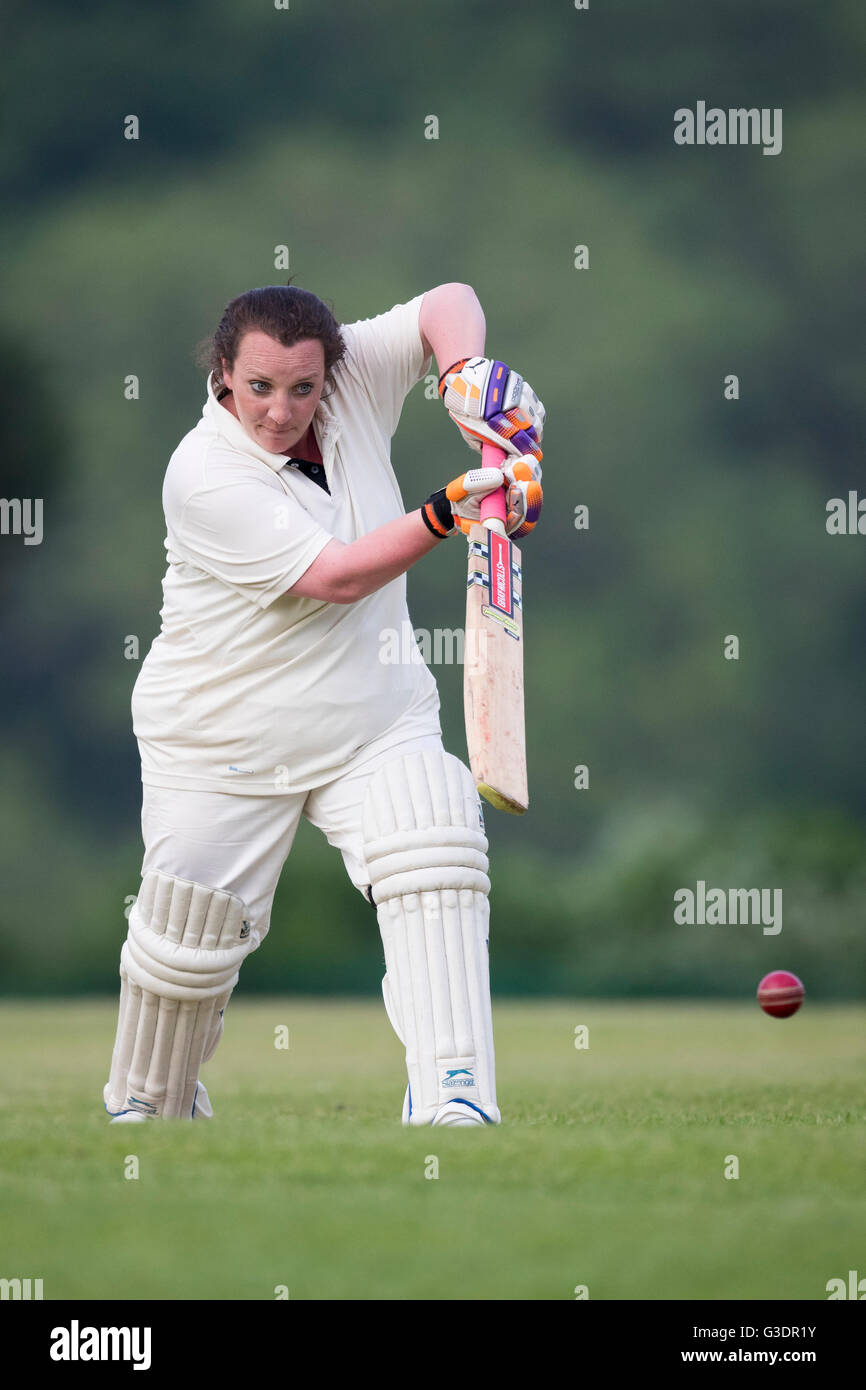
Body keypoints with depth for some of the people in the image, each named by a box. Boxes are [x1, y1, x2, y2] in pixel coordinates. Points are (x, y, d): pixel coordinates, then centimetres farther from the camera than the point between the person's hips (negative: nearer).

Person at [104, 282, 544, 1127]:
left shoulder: (351, 383, -7)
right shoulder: (204, 475, -22)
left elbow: (447, 305, -6)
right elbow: (335, 577, -27)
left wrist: (463, 376, -27)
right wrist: (450, 511, -36)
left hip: (375, 717, 3)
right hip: (223, 738, -3)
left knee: (433, 860, -22)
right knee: (188, 931, 4)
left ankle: (452, 1095, -29)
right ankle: (143, 1107, 33)